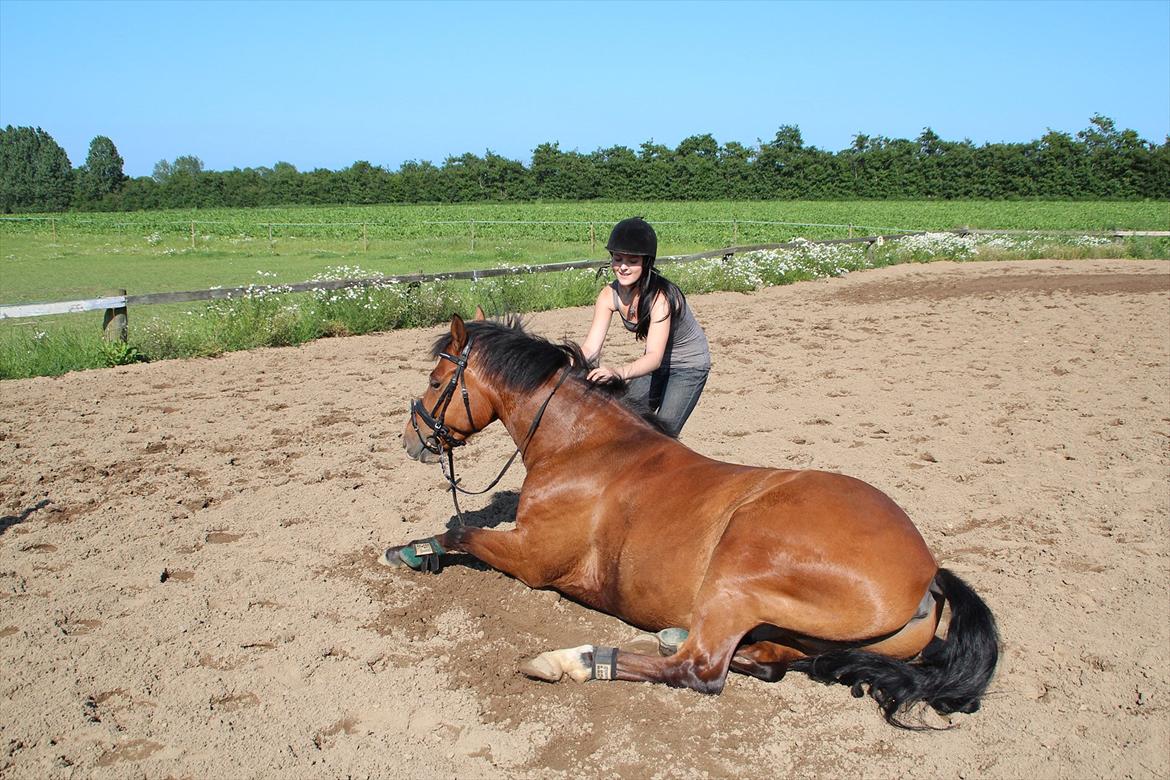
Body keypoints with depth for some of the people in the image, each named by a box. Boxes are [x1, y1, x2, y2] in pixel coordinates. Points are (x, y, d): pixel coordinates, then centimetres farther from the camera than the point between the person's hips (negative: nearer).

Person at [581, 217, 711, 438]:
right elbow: (591, 347, -22)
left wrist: (619, 372, -64)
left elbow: (655, 357, -45)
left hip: (690, 365, -6)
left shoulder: (660, 296, -34)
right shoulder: (610, 295, -16)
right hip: (654, 362, 6)